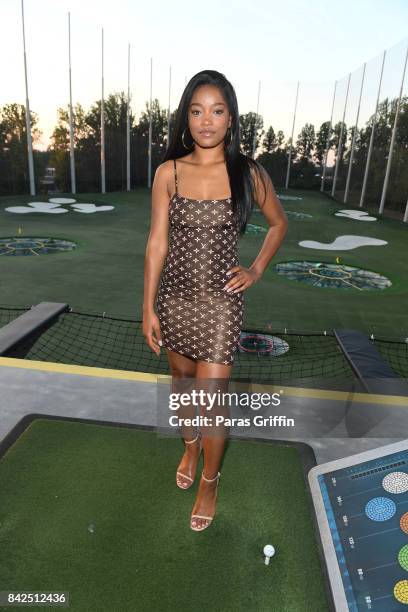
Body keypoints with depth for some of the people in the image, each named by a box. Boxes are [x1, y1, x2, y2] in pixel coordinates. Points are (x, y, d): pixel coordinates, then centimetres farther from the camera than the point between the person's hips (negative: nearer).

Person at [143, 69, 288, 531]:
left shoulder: (249, 174, -6)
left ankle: (209, 480, 29)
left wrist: (256, 270, 0)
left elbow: (279, 224, 11)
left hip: (220, 302, -2)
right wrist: (148, 307, -3)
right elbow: (157, 242, -3)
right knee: (182, 380, 21)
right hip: (174, 297, 3)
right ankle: (190, 445, 51)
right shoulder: (168, 173, -4)